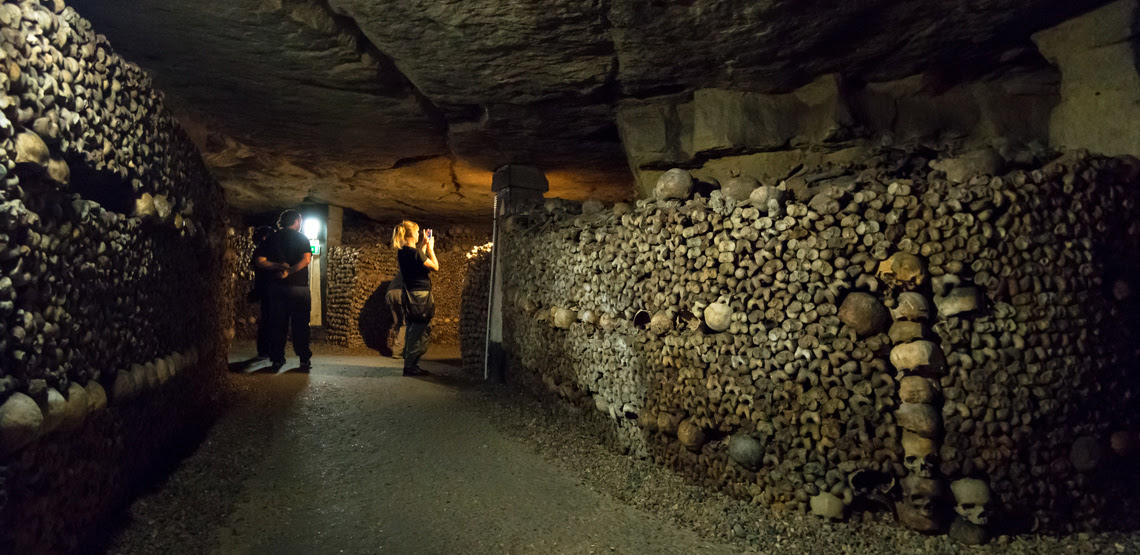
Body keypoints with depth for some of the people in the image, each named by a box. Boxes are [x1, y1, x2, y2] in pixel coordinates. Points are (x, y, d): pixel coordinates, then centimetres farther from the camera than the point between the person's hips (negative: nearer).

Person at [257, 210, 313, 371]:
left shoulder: (273, 239, 8)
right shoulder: (301, 238, -1)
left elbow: (260, 261, -1)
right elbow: (306, 259, -18)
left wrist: (277, 267, -4)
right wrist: (289, 271, -15)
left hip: (277, 286, 3)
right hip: (298, 287, -3)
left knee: (277, 324, 8)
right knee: (300, 324, 3)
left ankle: (277, 358, 10)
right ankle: (305, 359, 6)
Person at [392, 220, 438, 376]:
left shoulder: (402, 252, 8)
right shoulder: (415, 253, -18)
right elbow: (435, 267, -9)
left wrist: (425, 246, 26)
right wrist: (430, 248, 0)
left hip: (410, 294, 9)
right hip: (420, 295, -9)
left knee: (412, 331, 16)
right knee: (419, 332, -2)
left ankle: (410, 365, 22)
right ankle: (411, 366, 1)